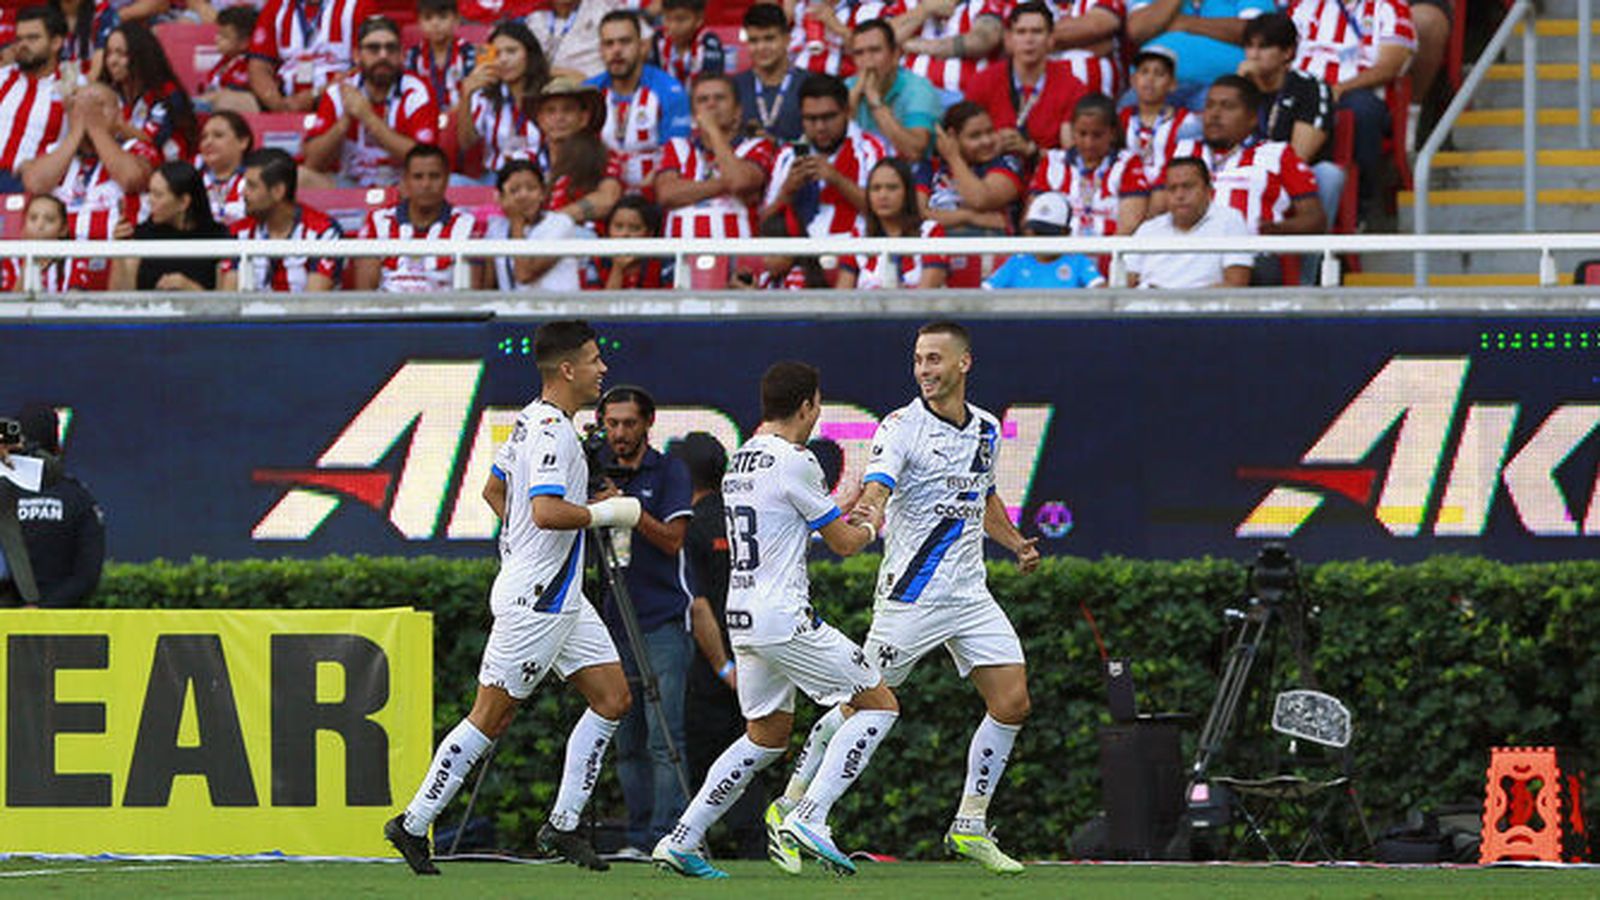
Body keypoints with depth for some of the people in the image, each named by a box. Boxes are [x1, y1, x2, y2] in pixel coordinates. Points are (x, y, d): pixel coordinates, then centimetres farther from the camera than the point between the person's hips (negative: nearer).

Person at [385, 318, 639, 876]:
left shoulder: (532, 421, 13)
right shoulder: (551, 431, -19)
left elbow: (494, 490, 24)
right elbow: (547, 511, -30)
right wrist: (607, 513, -17)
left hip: (560, 597, 10)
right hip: (535, 601, -10)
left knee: (613, 698, 7)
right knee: (491, 717, -4)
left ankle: (562, 826, 9)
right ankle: (414, 825, 4)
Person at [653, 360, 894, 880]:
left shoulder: (739, 464, 14)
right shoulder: (793, 462, -12)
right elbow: (843, 544, -4)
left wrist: (844, 519, 33)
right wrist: (870, 527, 18)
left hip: (743, 618, 9)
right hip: (783, 618, -9)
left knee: (765, 736, 20)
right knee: (879, 704, 0)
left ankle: (681, 841, 13)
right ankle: (809, 818, -11)